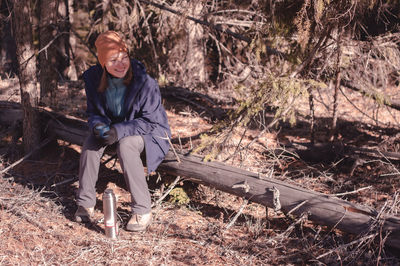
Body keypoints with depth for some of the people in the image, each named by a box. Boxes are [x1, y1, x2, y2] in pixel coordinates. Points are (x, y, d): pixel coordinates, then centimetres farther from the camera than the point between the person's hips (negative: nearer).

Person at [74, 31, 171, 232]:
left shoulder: (145, 83, -28)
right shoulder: (93, 78, -13)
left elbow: (150, 121, -22)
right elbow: (93, 112, -1)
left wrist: (119, 131, -35)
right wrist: (98, 126, -26)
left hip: (149, 131, -5)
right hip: (113, 126, 5)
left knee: (125, 145, -35)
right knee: (91, 141, -24)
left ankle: (142, 210, -26)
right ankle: (85, 202, -10)